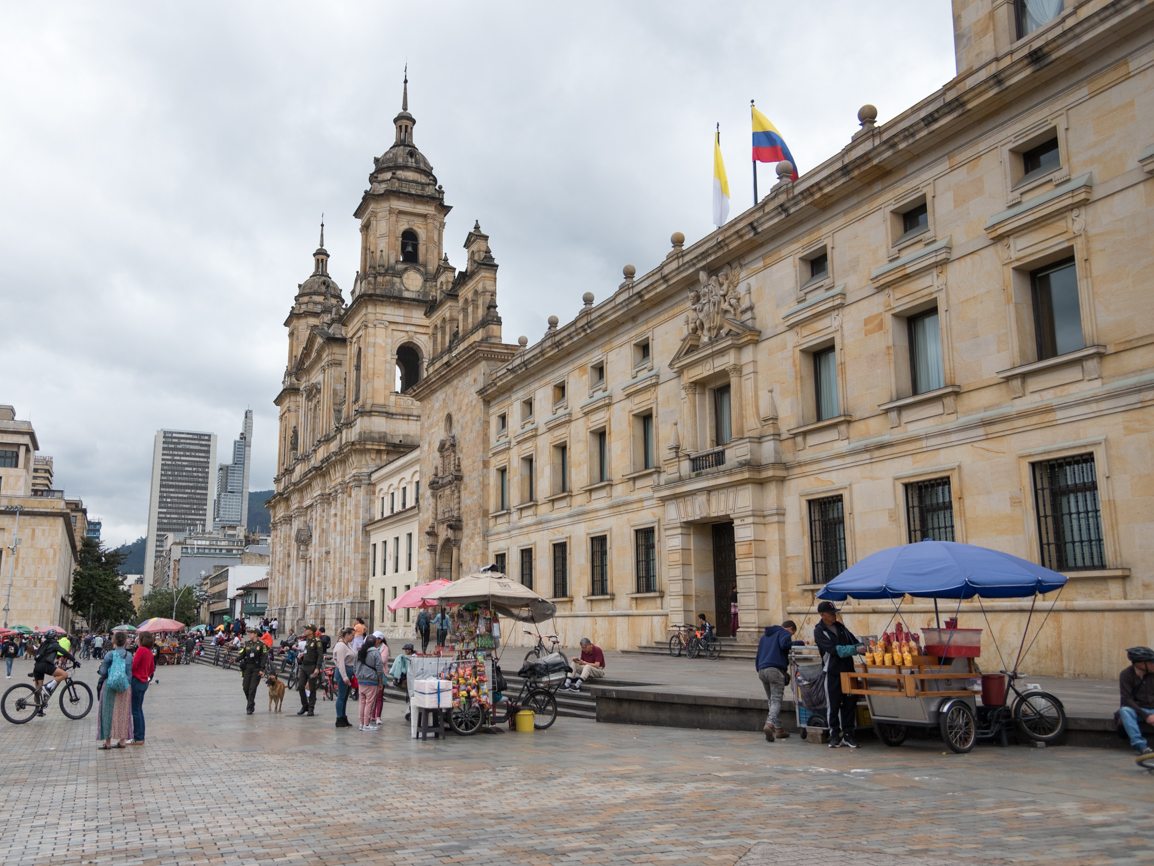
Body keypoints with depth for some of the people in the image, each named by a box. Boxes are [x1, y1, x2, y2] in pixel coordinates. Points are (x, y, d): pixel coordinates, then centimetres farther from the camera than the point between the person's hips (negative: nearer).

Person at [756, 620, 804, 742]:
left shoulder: (765, 636, 28)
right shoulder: (784, 633, 5)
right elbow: (784, 644, -16)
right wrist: (800, 642, -6)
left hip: (762, 670, 7)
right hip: (775, 670, -7)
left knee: (772, 700, 15)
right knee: (776, 700, -9)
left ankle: (779, 729, 15)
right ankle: (769, 724, -29)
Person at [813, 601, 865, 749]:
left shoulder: (840, 626, 13)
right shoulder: (819, 631, -7)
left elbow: (854, 641, 18)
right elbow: (834, 649, -17)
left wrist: (864, 649, -4)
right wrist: (855, 649, -22)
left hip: (848, 670, 5)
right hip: (832, 672, -5)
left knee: (850, 703, 4)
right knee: (833, 705, 1)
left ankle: (848, 734, 13)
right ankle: (835, 735, 10)